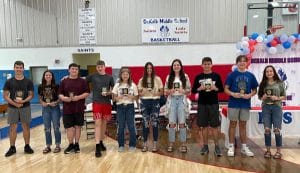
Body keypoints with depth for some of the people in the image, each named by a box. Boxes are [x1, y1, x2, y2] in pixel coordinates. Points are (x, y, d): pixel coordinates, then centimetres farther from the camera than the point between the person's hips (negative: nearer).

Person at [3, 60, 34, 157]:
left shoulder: (28, 82, 1)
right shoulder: (9, 82, 1)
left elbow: (31, 95, 0)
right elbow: (5, 96, 0)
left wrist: (23, 101, -18)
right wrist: (14, 103, -14)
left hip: (25, 107, 0)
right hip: (12, 108, 0)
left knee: (26, 127, 5)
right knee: (13, 128, 5)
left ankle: (27, 146, 16)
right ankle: (12, 148, 17)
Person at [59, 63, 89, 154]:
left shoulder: (83, 81, 3)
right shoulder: (64, 81, 6)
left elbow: (87, 93, 0)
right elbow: (60, 94, 6)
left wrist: (79, 97, -16)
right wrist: (63, 98, -15)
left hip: (79, 108, 0)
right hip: (67, 108, 1)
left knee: (78, 126, 7)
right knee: (69, 127, 4)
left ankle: (76, 144, 20)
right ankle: (70, 145, 18)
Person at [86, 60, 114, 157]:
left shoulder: (110, 77, 6)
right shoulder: (92, 76, 4)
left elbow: (113, 90, 9)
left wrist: (108, 93, -11)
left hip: (107, 103, 2)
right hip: (97, 103, -2)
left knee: (104, 123, 12)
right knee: (98, 123, -6)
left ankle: (101, 142, 28)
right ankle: (97, 147, -6)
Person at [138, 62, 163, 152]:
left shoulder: (157, 79, 3)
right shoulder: (141, 80, 8)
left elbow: (161, 92, 4)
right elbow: (139, 93, 8)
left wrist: (156, 93, -15)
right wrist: (143, 93, -13)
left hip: (155, 102, -1)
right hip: (144, 102, 1)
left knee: (155, 123, 1)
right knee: (145, 123, 4)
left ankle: (155, 144, 12)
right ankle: (145, 144, 13)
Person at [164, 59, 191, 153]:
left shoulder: (185, 77, 4)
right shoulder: (169, 77, 8)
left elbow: (189, 91, 5)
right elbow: (165, 91, 8)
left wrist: (183, 91, -15)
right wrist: (170, 91, -12)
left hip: (181, 100, -1)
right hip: (172, 100, 1)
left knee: (182, 123, 0)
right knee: (172, 123, 2)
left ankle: (183, 144, 11)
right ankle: (171, 143, 13)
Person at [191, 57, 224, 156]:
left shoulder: (216, 76, 3)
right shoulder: (198, 77, 5)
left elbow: (222, 89, 5)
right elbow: (193, 90, 5)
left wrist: (215, 88, -15)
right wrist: (199, 88, -13)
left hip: (213, 103, -1)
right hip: (202, 104, 1)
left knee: (214, 126, 2)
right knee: (204, 126, 7)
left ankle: (216, 146, 12)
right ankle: (205, 146, 19)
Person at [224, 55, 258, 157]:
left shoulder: (250, 75, 4)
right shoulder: (232, 75, -2)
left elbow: (255, 90, 8)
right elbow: (226, 89, -3)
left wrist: (249, 95, -12)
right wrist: (233, 94, -20)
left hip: (245, 104, 2)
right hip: (233, 104, -2)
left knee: (243, 125, 12)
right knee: (233, 124, 5)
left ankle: (244, 147, 22)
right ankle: (231, 147, 14)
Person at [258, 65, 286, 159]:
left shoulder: (280, 83, 3)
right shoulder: (263, 84, 7)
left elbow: (284, 96, 5)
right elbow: (259, 96, 10)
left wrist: (277, 98, -13)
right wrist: (263, 97, -11)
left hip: (276, 107, -2)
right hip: (266, 107, 2)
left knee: (277, 129, -1)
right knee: (267, 129, 4)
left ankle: (278, 151, 11)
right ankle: (268, 150, 14)